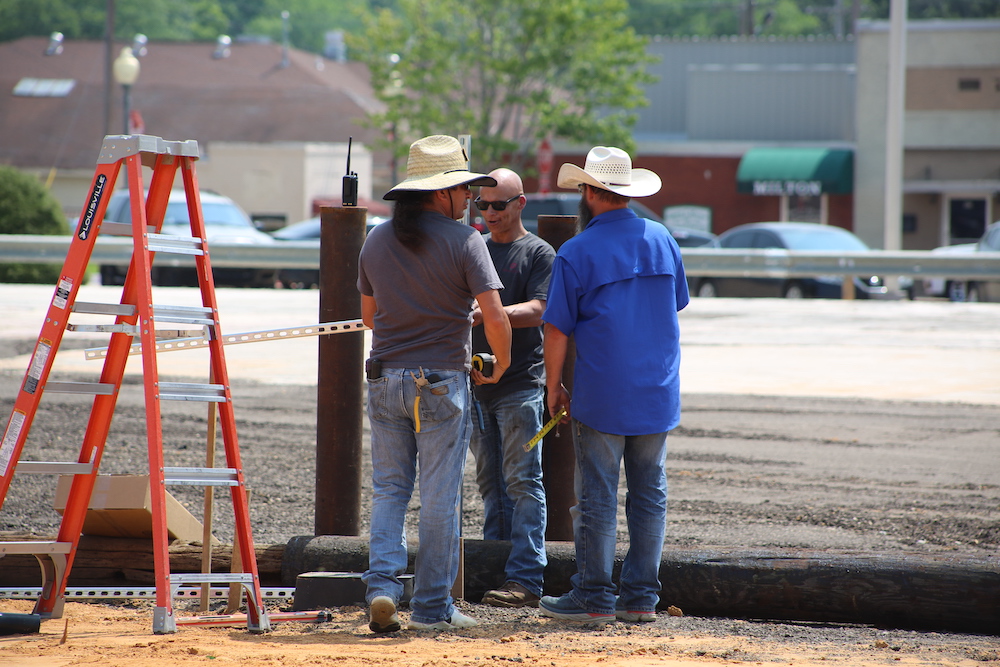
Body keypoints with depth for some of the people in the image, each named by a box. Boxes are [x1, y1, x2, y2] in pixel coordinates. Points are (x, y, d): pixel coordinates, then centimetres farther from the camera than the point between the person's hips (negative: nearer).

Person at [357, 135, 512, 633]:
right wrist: (500, 365, 4)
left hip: (385, 380, 4)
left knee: (389, 489, 12)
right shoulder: (462, 240, -9)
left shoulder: (377, 240, 7)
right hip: (442, 384, -4)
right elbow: (494, 317, -13)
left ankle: (382, 584, -4)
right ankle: (432, 606, 6)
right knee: (440, 497, 2)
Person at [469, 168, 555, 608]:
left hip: (521, 383, -6)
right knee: (490, 482, 9)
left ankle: (525, 579, -11)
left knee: (523, 481, -8)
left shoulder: (538, 253, -1)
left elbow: (536, 310, -13)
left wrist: (484, 314, -25)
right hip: (476, 381, 6)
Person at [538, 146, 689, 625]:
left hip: (601, 396, -5)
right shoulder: (662, 241, 6)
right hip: (658, 392, 5)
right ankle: (641, 597, 11)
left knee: (597, 496, 1)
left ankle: (594, 598, 4)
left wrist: (554, 388, 3)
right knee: (649, 493, 9)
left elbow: (557, 330, -8)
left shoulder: (576, 254, -10)